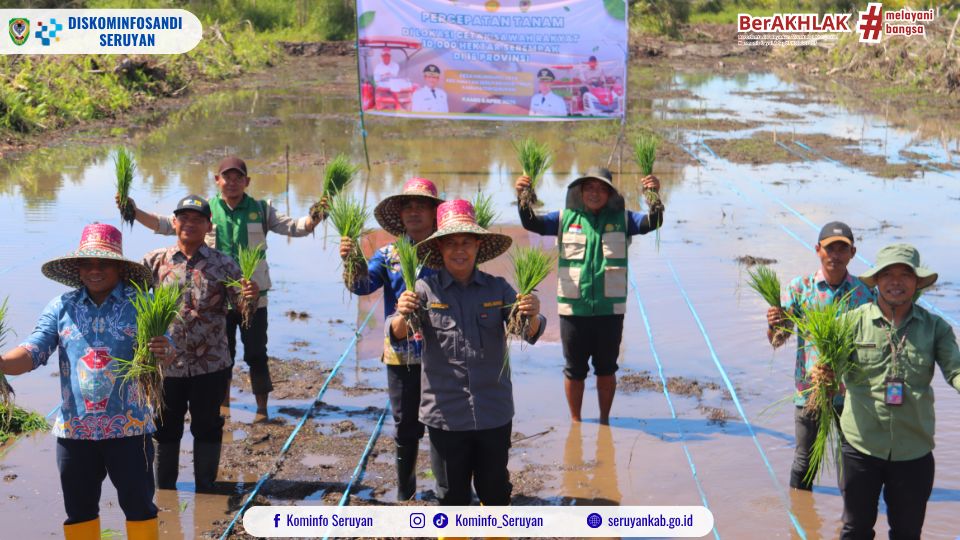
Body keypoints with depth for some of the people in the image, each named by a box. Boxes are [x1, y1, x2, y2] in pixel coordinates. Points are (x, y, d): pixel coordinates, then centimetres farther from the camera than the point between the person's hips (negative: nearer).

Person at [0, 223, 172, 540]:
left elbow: (166, 353, -9)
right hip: (74, 428, 3)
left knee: (138, 504, 7)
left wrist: (164, 352, -34)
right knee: (78, 508, 15)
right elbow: (34, 351, -7)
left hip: (129, 426, -3)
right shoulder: (61, 307, 1)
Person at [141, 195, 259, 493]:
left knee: (207, 427, 11)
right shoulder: (155, 261, 0)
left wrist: (252, 295, -30)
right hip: (166, 363, 1)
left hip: (211, 365, -1)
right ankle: (165, 490, 30)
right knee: (166, 428, 13)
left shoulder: (223, 264, -3)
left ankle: (205, 490, 26)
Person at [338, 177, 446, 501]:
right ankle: (404, 492, 28)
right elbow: (364, 285, -9)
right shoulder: (389, 254, 3)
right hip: (401, 354, 2)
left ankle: (446, 492, 18)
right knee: (405, 427, 14)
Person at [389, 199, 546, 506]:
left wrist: (532, 316, -31)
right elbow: (397, 336, -13)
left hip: (494, 412, 1)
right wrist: (403, 316, -36)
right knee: (453, 491, 12)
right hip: (445, 414, -1)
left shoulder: (497, 288, 0)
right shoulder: (426, 289, -5)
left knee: (495, 489, 14)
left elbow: (529, 333, -7)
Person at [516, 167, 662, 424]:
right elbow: (532, 223, -6)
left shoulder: (621, 219, 4)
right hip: (573, 309, 0)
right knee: (574, 370, 10)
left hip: (610, 309, 0)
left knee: (606, 369, 13)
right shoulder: (565, 218, 3)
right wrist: (523, 199, -25)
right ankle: (575, 422, 27)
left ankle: (604, 420, 30)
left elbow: (652, 223, -9)